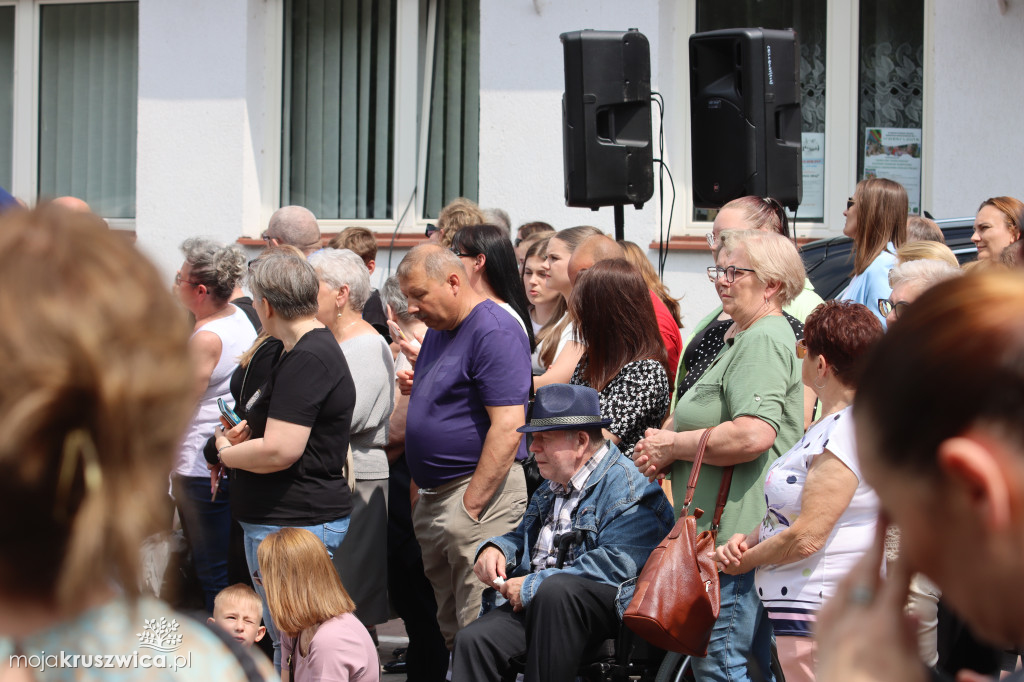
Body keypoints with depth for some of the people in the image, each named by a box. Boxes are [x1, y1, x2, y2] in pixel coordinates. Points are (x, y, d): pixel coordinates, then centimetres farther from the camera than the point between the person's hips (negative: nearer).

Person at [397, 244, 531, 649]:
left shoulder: (494, 333, -13)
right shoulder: (438, 330, 17)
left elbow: (508, 427, -20)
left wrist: (471, 507, -20)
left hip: (480, 491, -10)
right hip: (434, 497, 10)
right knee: (451, 633, 12)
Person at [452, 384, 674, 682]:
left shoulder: (627, 488, -9)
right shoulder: (552, 487, 22)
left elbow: (615, 565, -20)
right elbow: (523, 537, 37)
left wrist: (533, 586, -18)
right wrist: (495, 548, 10)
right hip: (537, 604, 8)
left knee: (555, 588, -40)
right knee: (473, 639, -19)